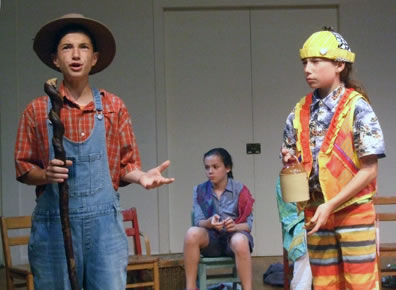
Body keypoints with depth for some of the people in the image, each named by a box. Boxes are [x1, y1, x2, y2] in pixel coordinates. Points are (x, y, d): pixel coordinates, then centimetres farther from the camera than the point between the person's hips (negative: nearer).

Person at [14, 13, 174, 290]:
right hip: (53, 222, 0)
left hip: (104, 221, 0)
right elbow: (24, 169, 7)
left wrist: (142, 175, -12)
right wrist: (46, 174, -13)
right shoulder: (37, 110, 5)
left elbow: (125, 164, 9)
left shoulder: (114, 107, 8)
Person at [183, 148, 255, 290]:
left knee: (240, 241, -38)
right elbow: (198, 221, -4)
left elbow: (249, 224, -5)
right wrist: (209, 222, -28)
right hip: (210, 238, 2)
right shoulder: (200, 191, 1)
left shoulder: (240, 190, -4)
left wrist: (235, 226, -28)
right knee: (192, 233, -32)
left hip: (234, 234, -2)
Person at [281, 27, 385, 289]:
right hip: (315, 214, 5)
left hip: (354, 213, -5)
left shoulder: (357, 108, -10)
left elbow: (369, 170, -12)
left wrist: (331, 205, -18)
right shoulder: (300, 112, 6)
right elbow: (294, 162, 16)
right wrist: (290, 161, -8)